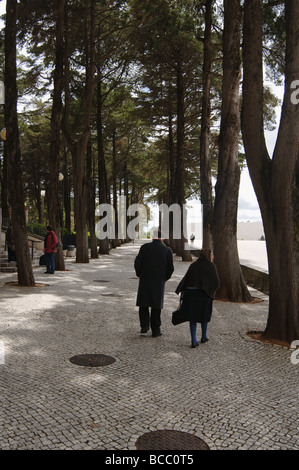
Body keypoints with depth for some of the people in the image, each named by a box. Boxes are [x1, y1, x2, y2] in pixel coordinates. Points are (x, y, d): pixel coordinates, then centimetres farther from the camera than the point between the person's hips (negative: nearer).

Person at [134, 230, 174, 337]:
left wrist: (139, 274, 8)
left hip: (145, 280, 0)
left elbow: (137, 262, -6)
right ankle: (155, 331, 12)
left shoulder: (145, 247, -4)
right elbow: (170, 268, -1)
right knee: (156, 306, 8)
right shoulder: (167, 250, -2)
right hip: (159, 282, 1)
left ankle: (144, 325, 2)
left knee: (143, 304, 14)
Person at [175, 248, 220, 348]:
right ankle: (204, 336, 31)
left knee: (193, 318, 8)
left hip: (190, 293, 2)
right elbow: (216, 282, -3)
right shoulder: (211, 266, -2)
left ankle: (194, 340, 1)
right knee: (204, 315, 19)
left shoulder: (193, 265, 8)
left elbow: (185, 279, 1)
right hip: (204, 294, -2)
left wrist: (182, 292, 3)